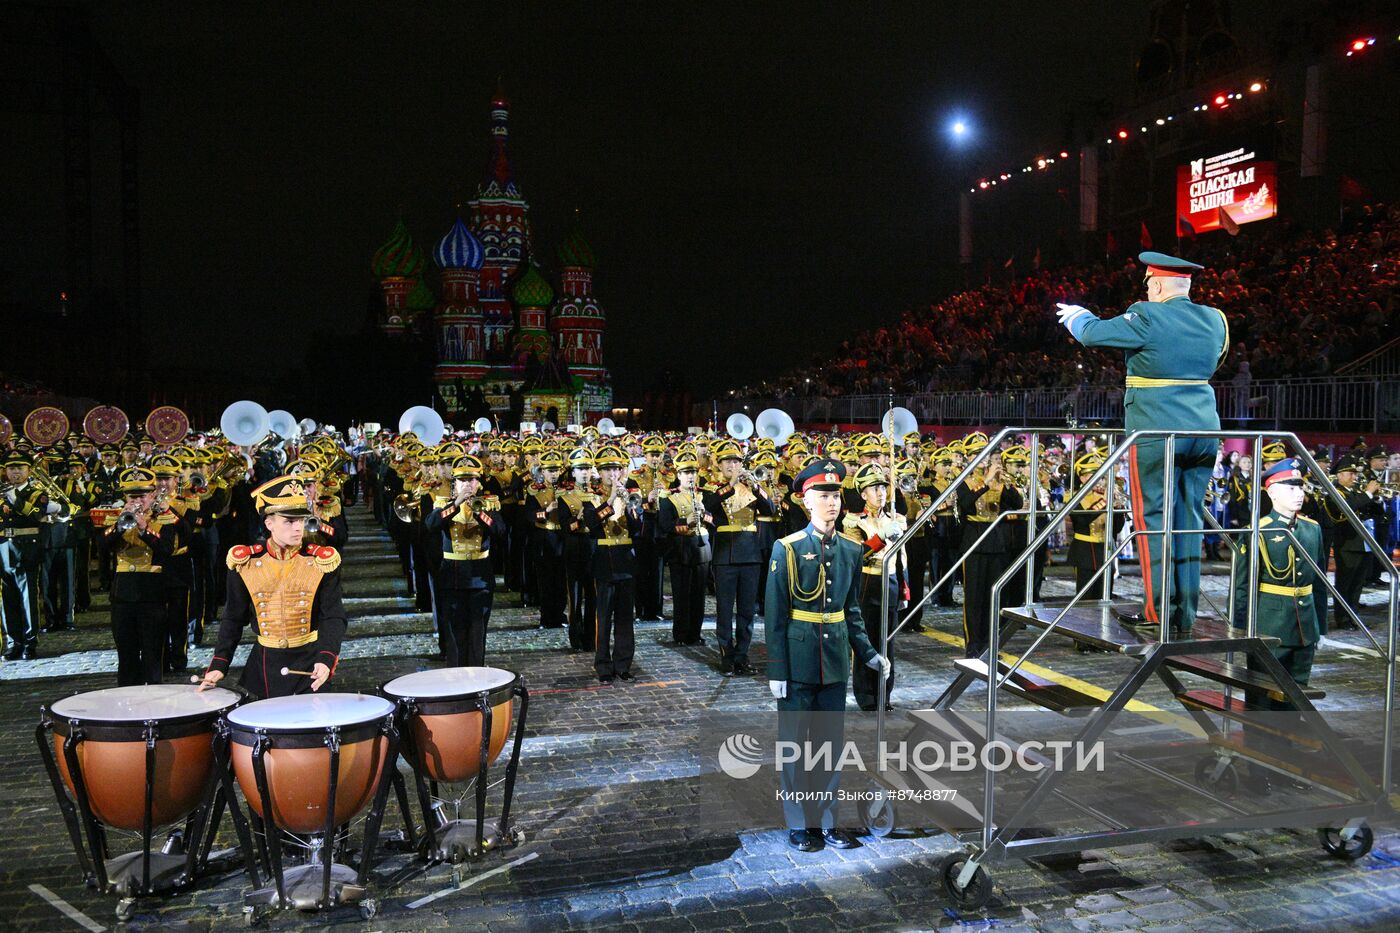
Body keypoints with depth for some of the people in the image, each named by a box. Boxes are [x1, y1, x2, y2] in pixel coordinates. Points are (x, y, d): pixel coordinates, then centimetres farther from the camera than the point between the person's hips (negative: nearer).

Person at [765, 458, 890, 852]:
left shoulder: (850, 551, 6)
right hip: (798, 662, -4)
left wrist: (868, 653, 3)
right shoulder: (787, 549, -9)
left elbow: (852, 610, 14)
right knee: (795, 742, 6)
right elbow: (775, 614, -9)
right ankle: (798, 824, 19)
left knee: (831, 741, 11)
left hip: (835, 662, 5)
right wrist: (777, 670, -11)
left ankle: (827, 821, 23)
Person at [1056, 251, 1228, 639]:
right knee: (1189, 520, 9)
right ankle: (1185, 615, 13)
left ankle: (1158, 610, 1)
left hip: (1157, 431, -6)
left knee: (1154, 518, 0)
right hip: (1203, 429, 6)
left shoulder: (1147, 318, -11)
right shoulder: (1214, 320, 10)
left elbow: (1092, 333, -4)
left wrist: (1076, 314, 19)